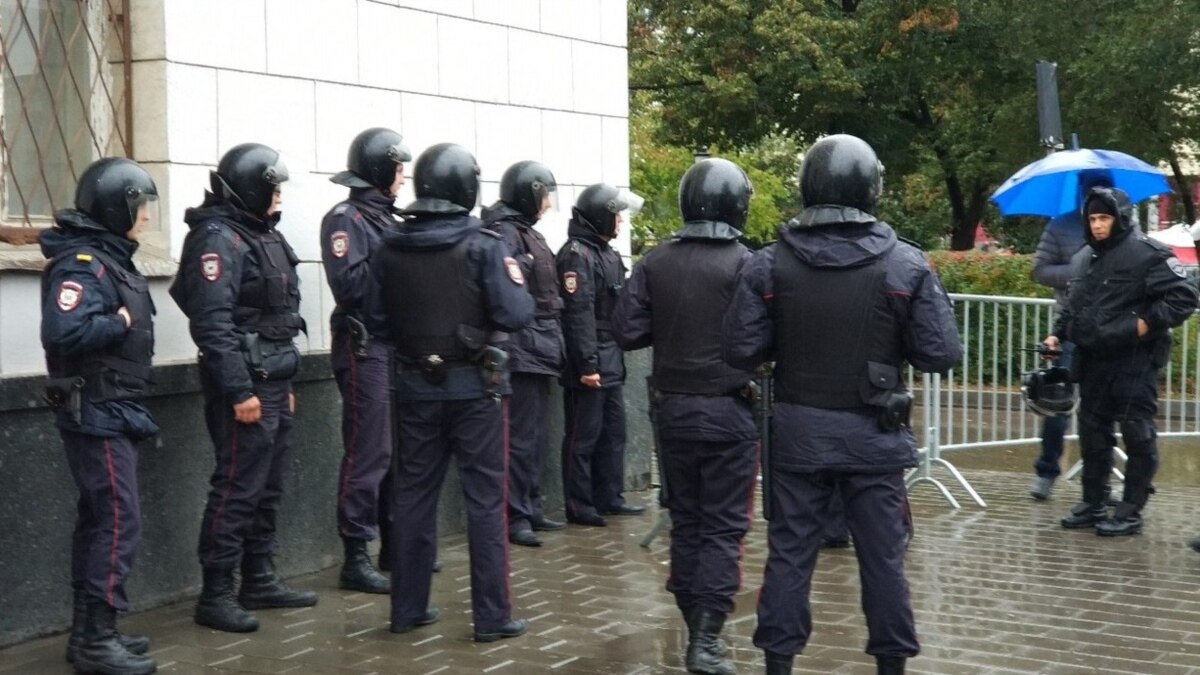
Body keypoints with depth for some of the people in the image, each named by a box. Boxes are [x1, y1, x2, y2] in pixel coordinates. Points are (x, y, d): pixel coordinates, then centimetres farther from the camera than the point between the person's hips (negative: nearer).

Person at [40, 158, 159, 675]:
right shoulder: (82, 263, -17)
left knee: (98, 521, 13)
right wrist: (120, 323, -20)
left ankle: (90, 631, 21)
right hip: (97, 415, -10)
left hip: (114, 414, 10)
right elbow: (62, 332, -32)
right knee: (118, 521, -8)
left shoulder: (111, 259, 13)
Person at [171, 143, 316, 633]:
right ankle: (216, 596, 1)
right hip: (245, 385, -9)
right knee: (237, 490, -6)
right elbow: (213, 323, -22)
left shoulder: (262, 235, 16)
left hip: (273, 382, 10)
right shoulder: (218, 240, -14)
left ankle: (260, 581, 24)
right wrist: (240, 391, -23)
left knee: (267, 489, 14)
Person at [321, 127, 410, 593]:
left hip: (397, 348, 8)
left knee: (398, 453, 13)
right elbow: (349, 283, -21)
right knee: (368, 455, -7)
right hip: (365, 349, -8)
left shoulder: (387, 219, 17)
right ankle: (355, 558, -1)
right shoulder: (345, 219, -8)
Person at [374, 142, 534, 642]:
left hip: (416, 388, 4)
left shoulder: (390, 249, -1)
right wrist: (518, 286, 2)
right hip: (475, 388, -4)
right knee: (485, 499, 3)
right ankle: (492, 616, 5)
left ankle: (408, 608, 19)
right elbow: (515, 315, -18)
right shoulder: (484, 245, -12)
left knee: (412, 495, 12)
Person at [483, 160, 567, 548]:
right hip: (521, 351, -10)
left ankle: (531, 509, 22)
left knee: (537, 436, 14)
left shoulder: (527, 232, 18)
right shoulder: (504, 233, -12)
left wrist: (552, 343, 21)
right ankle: (514, 517, -2)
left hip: (540, 351, 10)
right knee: (521, 437, -7)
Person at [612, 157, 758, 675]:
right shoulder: (745, 264, -13)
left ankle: (695, 627, 22)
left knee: (685, 520, 15)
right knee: (723, 526, 2)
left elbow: (626, 331, -4)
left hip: (671, 408, 4)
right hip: (728, 410, -4)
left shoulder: (655, 262, -1)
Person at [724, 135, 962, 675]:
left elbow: (741, 351, -7)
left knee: (790, 551, 9)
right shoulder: (905, 265, -8)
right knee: (882, 555, 9)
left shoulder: (770, 265, -6)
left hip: (798, 430, 1)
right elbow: (942, 354, -8)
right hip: (874, 432, -1)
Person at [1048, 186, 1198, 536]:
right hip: (1092, 361, 8)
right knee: (1092, 432, 13)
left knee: (1137, 436, -1)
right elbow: (1073, 306, 24)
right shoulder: (1083, 258, 14)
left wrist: (1148, 324, -19)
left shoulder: (1148, 253, -10)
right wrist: (1059, 334, 10)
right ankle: (1093, 504, 23)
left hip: (1134, 363, -7)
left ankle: (1130, 512, 4)